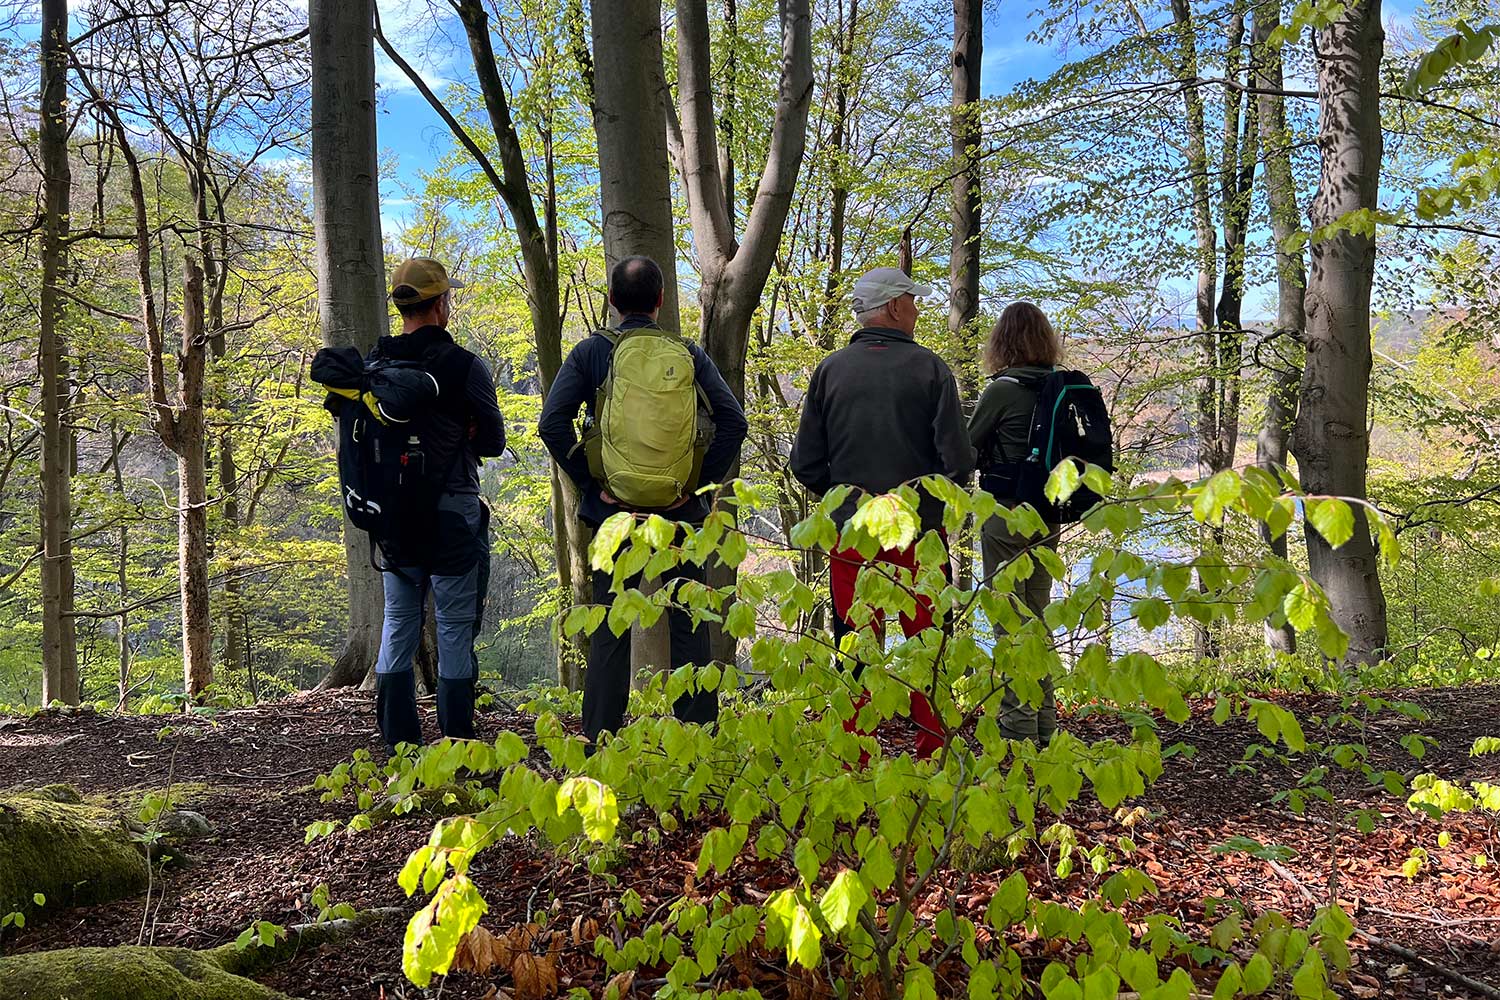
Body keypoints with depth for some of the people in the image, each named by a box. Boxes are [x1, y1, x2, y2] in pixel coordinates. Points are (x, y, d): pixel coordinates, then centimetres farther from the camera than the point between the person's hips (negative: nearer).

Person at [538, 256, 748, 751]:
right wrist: (700, 482, -4)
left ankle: (600, 747, 10)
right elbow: (733, 420, -7)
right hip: (679, 509, 1)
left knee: (609, 633, 7)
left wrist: (589, 482, -7)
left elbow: (552, 422, -12)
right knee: (689, 626, 10)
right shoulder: (687, 352, 2)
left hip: (614, 508, -1)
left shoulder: (591, 351, -2)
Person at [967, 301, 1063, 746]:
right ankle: (1043, 723, 23)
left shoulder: (1004, 389, -15)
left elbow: (965, 448, -6)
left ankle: (1017, 729, 3)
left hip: (1008, 518, -7)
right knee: (1036, 618, 16)